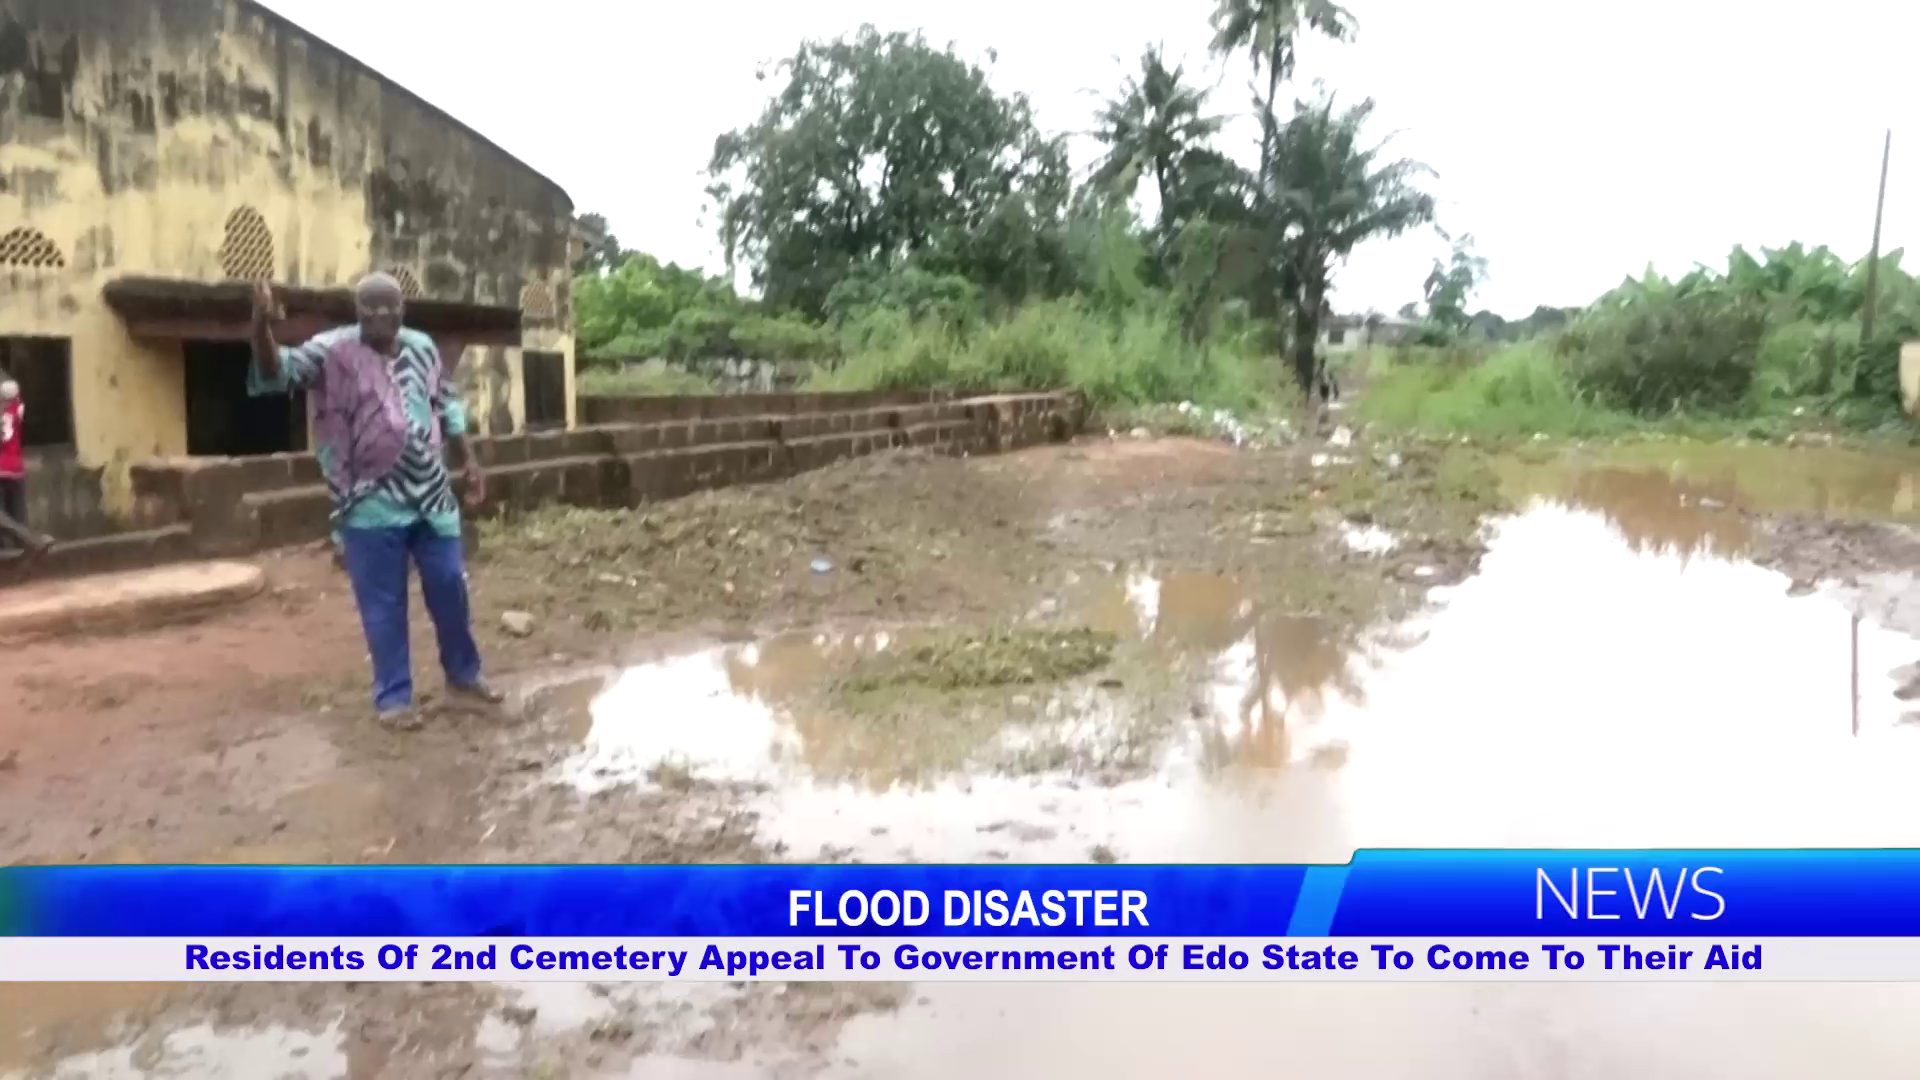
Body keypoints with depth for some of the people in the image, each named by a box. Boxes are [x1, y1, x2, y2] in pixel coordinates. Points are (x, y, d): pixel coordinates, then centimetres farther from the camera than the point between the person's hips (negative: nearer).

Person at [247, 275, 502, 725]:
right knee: (383, 605, 3)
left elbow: (446, 407, 18)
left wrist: (471, 461, 15)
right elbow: (279, 371, -23)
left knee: (450, 588, 11)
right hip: (371, 503, -4)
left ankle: (463, 674, 30)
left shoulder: (423, 348, 6)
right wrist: (262, 326, -43)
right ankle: (393, 696, 17)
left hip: (431, 494, 4)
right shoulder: (334, 352, -8)